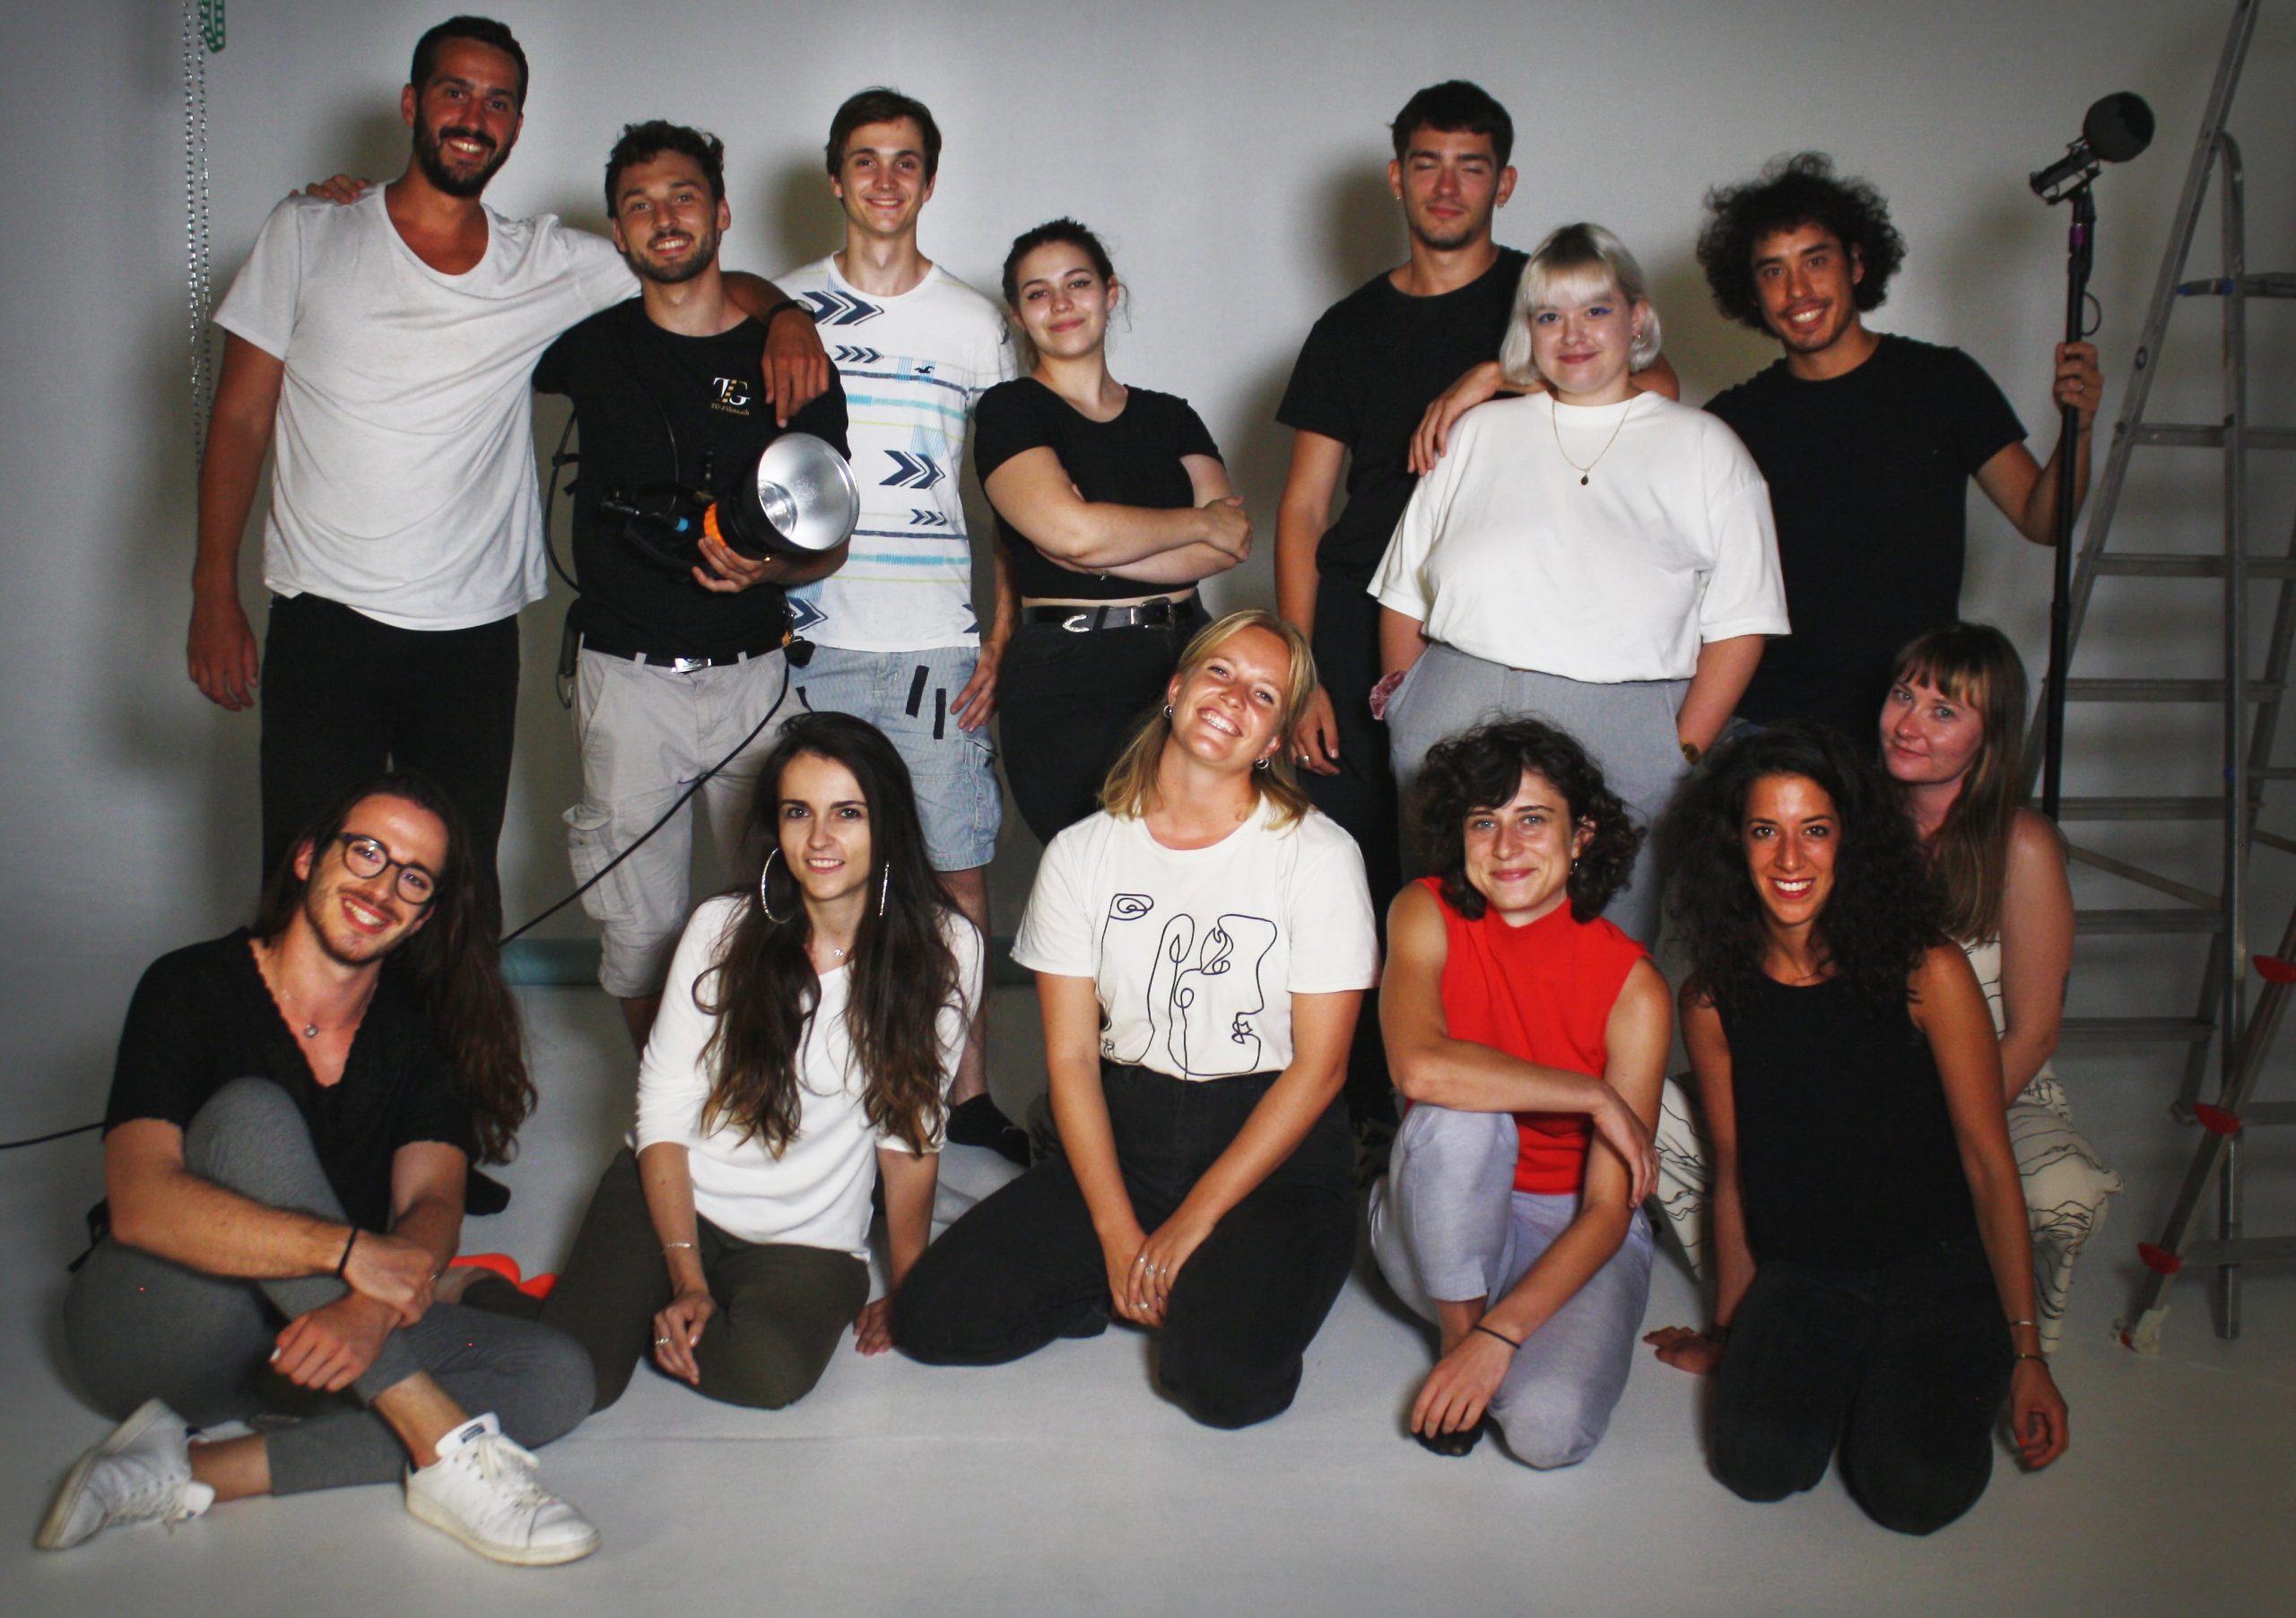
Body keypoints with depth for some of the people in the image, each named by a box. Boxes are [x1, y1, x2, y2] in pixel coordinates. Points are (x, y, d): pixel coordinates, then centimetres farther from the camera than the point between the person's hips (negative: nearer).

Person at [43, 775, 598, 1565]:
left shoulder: (420, 1029, 2)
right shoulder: (192, 989, -11)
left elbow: (432, 1204, -12)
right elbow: (141, 1205, -25)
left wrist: (372, 1309, -35)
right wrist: (350, 1249, -34)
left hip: (304, 1335, 5)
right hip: (151, 1321, -4)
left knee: (557, 1378, -17)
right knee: (253, 1113, -31)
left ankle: (195, 1472, -22)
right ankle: (441, 1444, -34)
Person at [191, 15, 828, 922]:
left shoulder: (551, 265, 7)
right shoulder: (309, 235, 4)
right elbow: (240, 418, 4)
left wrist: (785, 317, -9)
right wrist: (214, 593, -2)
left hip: (473, 632, 1)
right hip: (323, 618, -1)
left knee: (463, 886, 7)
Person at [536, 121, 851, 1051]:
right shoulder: (590, 346, 5)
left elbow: (831, 540, 4)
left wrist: (771, 567, -18)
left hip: (753, 673, 0)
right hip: (626, 677, 1)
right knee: (639, 927, 4)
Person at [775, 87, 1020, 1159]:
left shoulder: (976, 325, 8)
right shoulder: (782, 310, 8)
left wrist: (1002, 642, 1)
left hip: (940, 644, 0)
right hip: (814, 639, 0)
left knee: (959, 869, 1)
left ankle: (967, 1091, 12)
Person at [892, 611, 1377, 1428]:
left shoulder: (1320, 856, -6)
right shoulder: (1082, 854, 2)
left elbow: (1318, 1066, -9)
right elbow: (1071, 1058, -1)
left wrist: (1194, 1221, -15)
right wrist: (1117, 1233, -11)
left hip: (1276, 1152, -3)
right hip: (1125, 1133, 4)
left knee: (1223, 1378, -29)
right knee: (929, 1317, -12)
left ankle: (1221, 1286, 5)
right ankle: (1160, 1281, 7)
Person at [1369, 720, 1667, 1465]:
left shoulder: (1633, 987, -15)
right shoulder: (1427, 915, -12)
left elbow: (1607, 1213, -16)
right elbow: (1419, 1066, -33)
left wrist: (1502, 1336, -26)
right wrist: (1596, 1097, -26)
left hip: (1571, 1234, 0)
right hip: (1441, 1229, 1)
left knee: (1549, 1430, -28)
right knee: (1459, 1114, -33)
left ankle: (1486, 1331, 6)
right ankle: (1457, 1330, -9)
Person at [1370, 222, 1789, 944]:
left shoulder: (1703, 446, 10)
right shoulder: (1482, 432, 18)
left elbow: (1739, 625, 4)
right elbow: (1405, 591, 16)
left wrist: (1685, 753, -6)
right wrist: (1407, 705, 3)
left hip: (1622, 735, -2)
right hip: (1456, 723, 2)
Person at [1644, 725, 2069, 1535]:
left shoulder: (1928, 973, -11)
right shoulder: (1713, 1000, -2)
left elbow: (1989, 1168, -7)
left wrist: (2026, 1353, -8)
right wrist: (1727, 1332, 16)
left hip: (1938, 1271, -2)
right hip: (1798, 1277, 2)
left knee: (1913, 1491, -21)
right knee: (1759, 1467, -20)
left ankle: (1915, 1379, 12)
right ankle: (1835, 1371, 11)